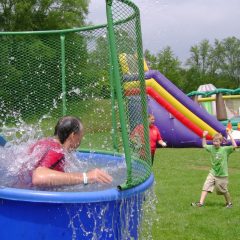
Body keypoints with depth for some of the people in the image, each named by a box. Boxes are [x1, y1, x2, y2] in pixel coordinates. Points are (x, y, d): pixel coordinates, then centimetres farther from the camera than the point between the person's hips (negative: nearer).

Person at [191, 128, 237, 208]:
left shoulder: (225, 149, -13)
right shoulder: (211, 148, 1)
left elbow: (234, 146, -27)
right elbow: (204, 145, 21)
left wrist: (230, 134, -28)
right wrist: (204, 137, 7)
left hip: (222, 175, -4)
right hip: (212, 173, 4)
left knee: (224, 191, 11)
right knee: (206, 187, -9)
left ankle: (229, 203, 34)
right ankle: (201, 202, -9)